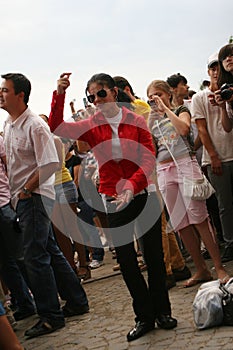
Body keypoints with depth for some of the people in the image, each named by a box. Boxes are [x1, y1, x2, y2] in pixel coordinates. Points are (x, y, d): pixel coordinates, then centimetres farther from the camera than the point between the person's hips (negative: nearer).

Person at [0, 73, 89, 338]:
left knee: (35, 256, -7)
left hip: (36, 197, -9)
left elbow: (50, 164, -21)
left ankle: (51, 316, 3)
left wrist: (26, 190, -15)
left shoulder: (35, 126, -16)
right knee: (50, 251, 14)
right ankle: (76, 301, 26)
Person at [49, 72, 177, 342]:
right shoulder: (91, 126, 1)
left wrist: (131, 185, -20)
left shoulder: (135, 121, -2)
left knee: (154, 254, 5)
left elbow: (149, 158, -6)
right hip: (113, 200, 1)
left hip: (143, 194, -1)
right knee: (125, 258, 3)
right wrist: (59, 95, -22)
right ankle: (145, 316, 16)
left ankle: (162, 311, 21)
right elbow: (57, 128, -11)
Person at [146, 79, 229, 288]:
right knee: (180, 224, 2)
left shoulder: (181, 111, 9)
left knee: (199, 219, -12)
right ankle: (201, 270, 10)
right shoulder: (151, 121, 18)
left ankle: (220, 268, -8)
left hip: (185, 164, -4)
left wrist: (165, 109, -6)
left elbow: (184, 129, -14)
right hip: (163, 171, 5)